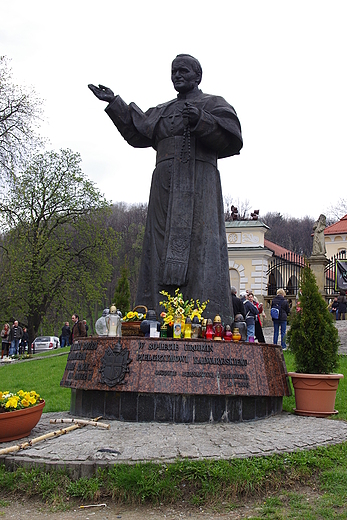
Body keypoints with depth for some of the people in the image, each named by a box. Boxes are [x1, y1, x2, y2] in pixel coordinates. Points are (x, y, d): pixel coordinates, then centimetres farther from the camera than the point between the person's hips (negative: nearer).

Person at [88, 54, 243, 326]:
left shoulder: (213, 104, 12)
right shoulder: (162, 111, 29)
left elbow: (231, 139, -2)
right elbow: (138, 133, 21)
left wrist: (201, 121, -17)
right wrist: (115, 103, 20)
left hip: (198, 182, -5)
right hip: (165, 184, 6)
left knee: (198, 241, -15)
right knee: (162, 244, -3)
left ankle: (207, 321, -16)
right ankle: (159, 317, -5)